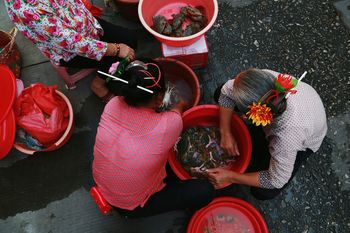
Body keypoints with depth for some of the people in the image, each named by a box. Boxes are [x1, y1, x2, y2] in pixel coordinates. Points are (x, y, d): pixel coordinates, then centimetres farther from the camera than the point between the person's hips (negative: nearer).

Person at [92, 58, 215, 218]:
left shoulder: (112, 105, -20)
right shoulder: (168, 125, -32)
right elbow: (178, 111, -6)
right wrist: (181, 105, 19)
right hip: (131, 207, -5)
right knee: (206, 191, 0)